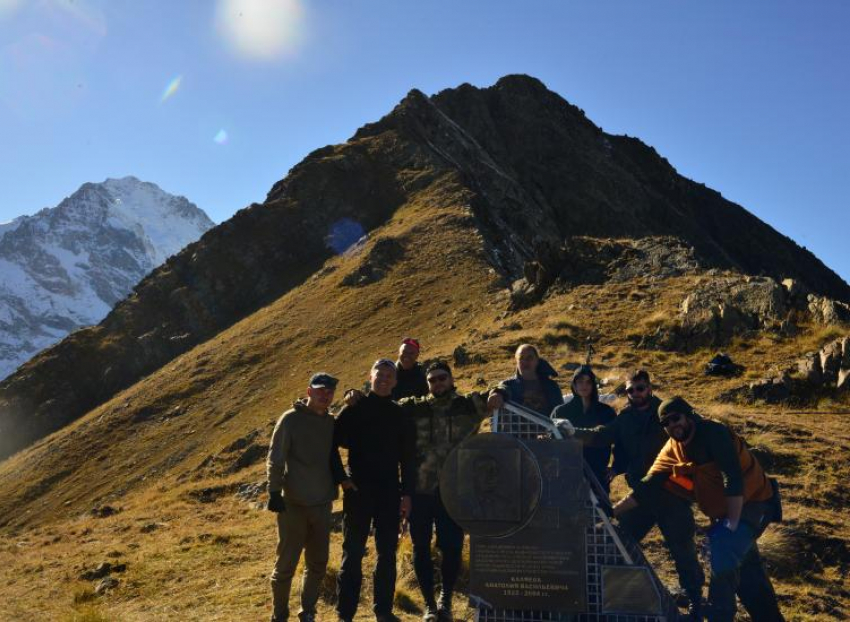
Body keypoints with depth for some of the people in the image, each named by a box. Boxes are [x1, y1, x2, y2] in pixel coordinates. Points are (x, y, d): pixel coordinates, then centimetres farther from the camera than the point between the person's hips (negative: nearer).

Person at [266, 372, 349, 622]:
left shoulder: (331, 423, 7)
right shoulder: (291, 419, -8)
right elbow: (275, 459, -9)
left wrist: (341, 480, 8)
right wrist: (275, 492, -16)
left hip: (322, 504, 5)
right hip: (294, 504, -5)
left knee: (318, 564, 12)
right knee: (286, 564, 2)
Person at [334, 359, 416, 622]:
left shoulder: (399, 415, 7)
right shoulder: (354, 409, 0)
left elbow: (408, 458, 8)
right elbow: (332, 444, 0)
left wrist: (407, 494, 3)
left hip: (389, 493, 3)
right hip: (358, 492, -3)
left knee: (387, 552, 8)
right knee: (353, 552, 2)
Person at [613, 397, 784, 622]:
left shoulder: (713, 433, -23)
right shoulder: (670, 452, -2)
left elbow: (734, 478, -28)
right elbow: (646, 488, -2)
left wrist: (732, 524, -25)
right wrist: (612, 512, -9)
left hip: (752, 503, -7)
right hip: (723, 512, 7)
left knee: (723, 561, -17)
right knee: (747, 569, 17)